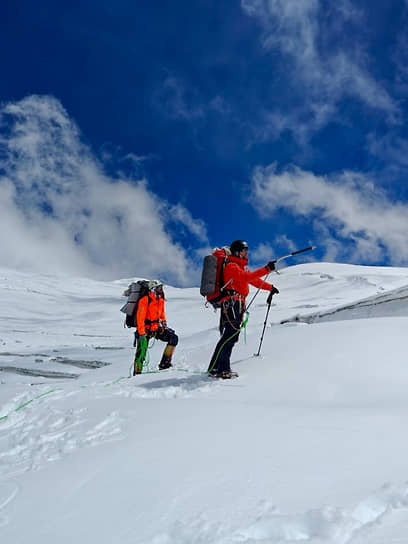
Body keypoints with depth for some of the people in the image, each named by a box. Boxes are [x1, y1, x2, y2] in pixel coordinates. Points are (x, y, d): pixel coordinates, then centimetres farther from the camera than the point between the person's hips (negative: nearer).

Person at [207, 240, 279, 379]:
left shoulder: (241, 267, 25)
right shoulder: (231, 266, -7)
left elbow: (254, 280, 32)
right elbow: (247, 277, -21)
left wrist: (270, 287, 28)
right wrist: (266, 269, -23)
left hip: (237, 305, 10)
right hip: (231, 303, -10)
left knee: (232, 336, 5)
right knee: (231, 333, -18)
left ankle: (224, 369, 4)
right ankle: (214, 368, -19)